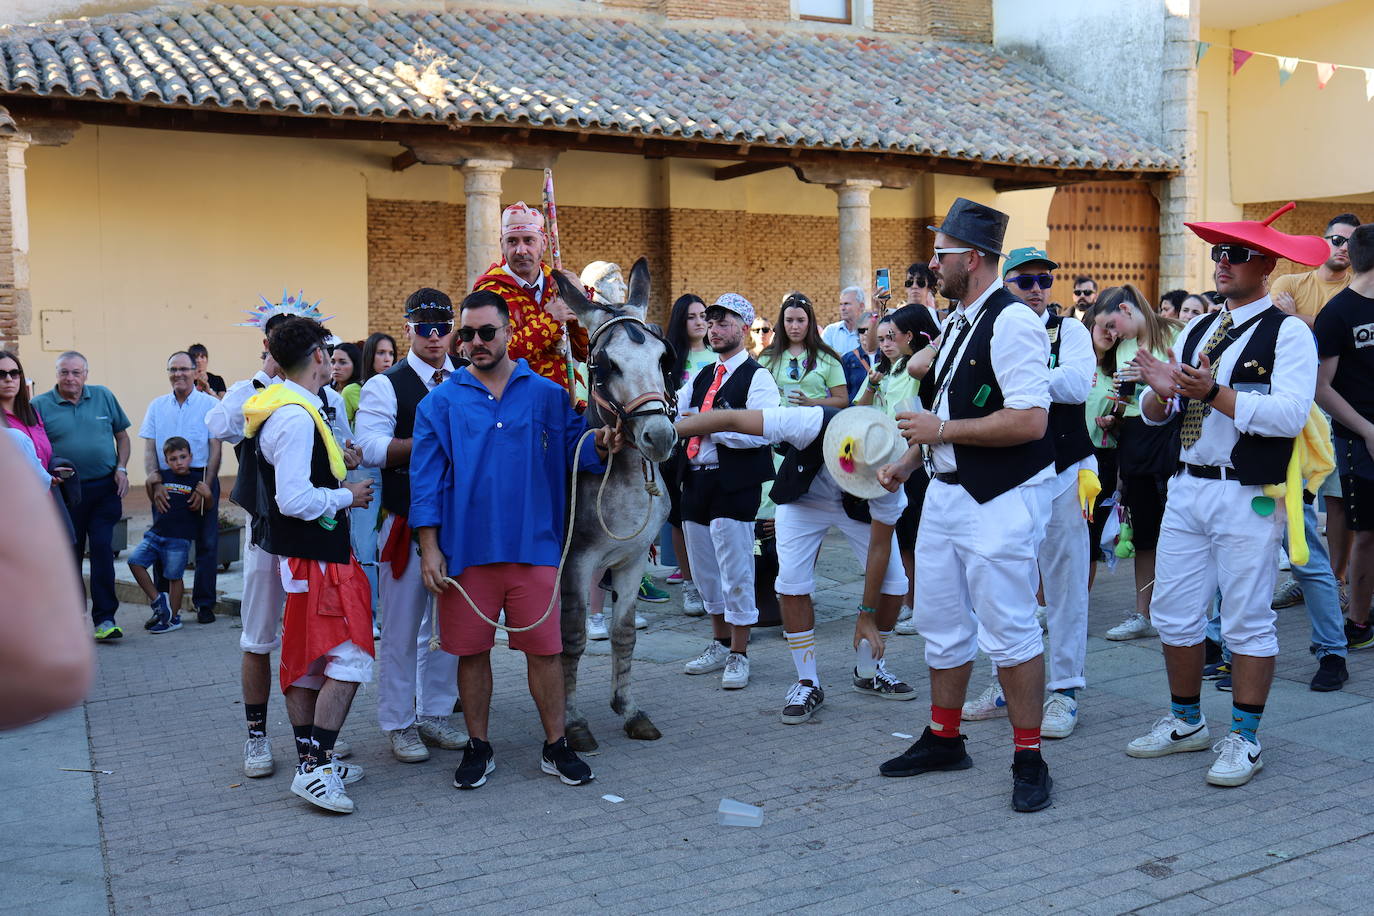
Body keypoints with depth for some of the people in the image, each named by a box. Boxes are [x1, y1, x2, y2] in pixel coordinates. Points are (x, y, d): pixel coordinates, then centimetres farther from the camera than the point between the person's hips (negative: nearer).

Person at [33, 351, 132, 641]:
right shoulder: (40, 405, 0)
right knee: (69, 555, 9)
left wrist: (121, 468, 1)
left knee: (102, 549, -8)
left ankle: (105, 619, -5)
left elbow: (122, 435, 14)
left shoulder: (104, 397, 6)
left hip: (105, 489, 0)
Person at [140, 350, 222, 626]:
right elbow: (149, 448, 6)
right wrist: (155, 483, -8)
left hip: (201, 478, -2)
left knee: (206, 543, 1)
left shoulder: (210, 404, 1)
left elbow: (215, 448, -3)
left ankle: (204, 603, 11)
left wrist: (206, 485, -13)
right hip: (165, 481, 2)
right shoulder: (157, 406, 10)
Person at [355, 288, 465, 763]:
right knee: (402, 626, 1)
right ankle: (399, 724, 13)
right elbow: (372, 447, -14)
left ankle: (435, 714, 24)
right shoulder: (386, 386, -2)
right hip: (406, 522, -4)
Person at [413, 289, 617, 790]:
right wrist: (429, 549, -5)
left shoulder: (547, 394, 6)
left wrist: (598, 445, -17)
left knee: (544, 648, 4)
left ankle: (556, 747, 20)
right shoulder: (441, 402, 4)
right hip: (465, 550, 0)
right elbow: (426, 480, 2)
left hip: (533, 546, 0)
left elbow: (573, 446, 7)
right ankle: (478, 748, 25)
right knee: (471, 651, 9)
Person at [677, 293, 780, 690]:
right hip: (696, 480, 8)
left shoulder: (756, 377, -7)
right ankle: (720, 643, 31)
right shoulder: (701, 378, 17)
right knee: (704, 570, 16)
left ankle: (739, 655, 10)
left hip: (734, 485, -8)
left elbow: (761, 432, -20)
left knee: (735, 571, -2)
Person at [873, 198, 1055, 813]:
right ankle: (943, 739, 32)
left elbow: (1029, 420, -24)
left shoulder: (1012, 321, -16)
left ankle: (1028, 760, 11)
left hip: (999, 501, -10)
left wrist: (941, 430, -19)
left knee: (1009, 631, -3)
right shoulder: (955, 323, 13)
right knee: (940, 623, 17)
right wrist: (907, 462, 13)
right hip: (945, 492, 10)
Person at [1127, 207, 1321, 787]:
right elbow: (1155, 414, 11)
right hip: (1187, 489, 7)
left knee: (1248, 621, 3)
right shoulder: (1195, 332, 14)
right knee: (1173, 614, 12)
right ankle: (1186, 722, 29)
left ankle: (1244, 739, 16)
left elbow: (1291, 413, -20)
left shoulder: (1288, 333, -6)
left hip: (1249, 499, -6)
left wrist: (1214, 393, -24)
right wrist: (1160, 391, -11)